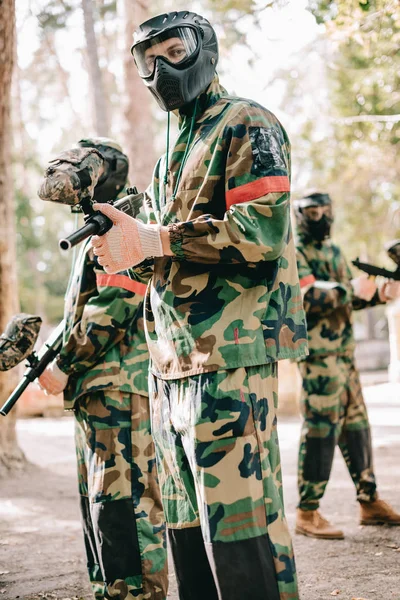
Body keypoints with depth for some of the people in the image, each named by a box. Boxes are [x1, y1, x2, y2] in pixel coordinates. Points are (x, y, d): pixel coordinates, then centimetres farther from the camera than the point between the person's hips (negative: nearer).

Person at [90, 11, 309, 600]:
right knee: (188, 529, 13)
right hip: (174, 364, 9)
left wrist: (153, 242, -17)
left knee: (239, 526, -10)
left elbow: (262, 231, -16)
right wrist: (123, 240, 1)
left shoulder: (246, 126, -2)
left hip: (231, 358, -9)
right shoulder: (173, 152, 24)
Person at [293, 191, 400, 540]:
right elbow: (307, 297, -22)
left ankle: (370, 502, 21)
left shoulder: (334, 252, 19)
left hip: (344, 351, 8)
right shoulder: (295, 253, -7)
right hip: (318, 353, -8)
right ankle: (307, 514, -4)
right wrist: (351, 289, -24)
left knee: (356, 425, 12)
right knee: (322, 428, -9)